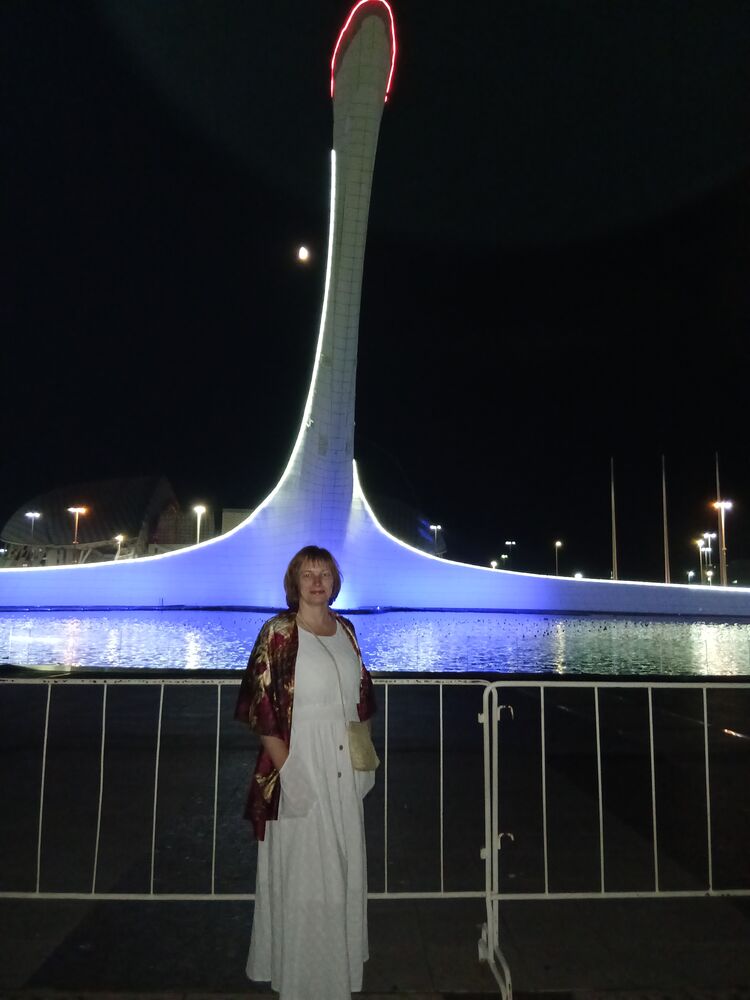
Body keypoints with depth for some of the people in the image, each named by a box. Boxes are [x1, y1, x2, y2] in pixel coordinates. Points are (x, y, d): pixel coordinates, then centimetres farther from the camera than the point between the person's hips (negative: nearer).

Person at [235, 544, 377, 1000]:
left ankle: (341, 957, 38)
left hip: (345, 766, 6)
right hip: (300, 762, -6)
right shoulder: (279, 633, -13)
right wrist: (285, 768, -17)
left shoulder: (346, 629, 6)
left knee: (343, 862, 17)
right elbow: (262, 705, -14)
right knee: (302, 866, 6)